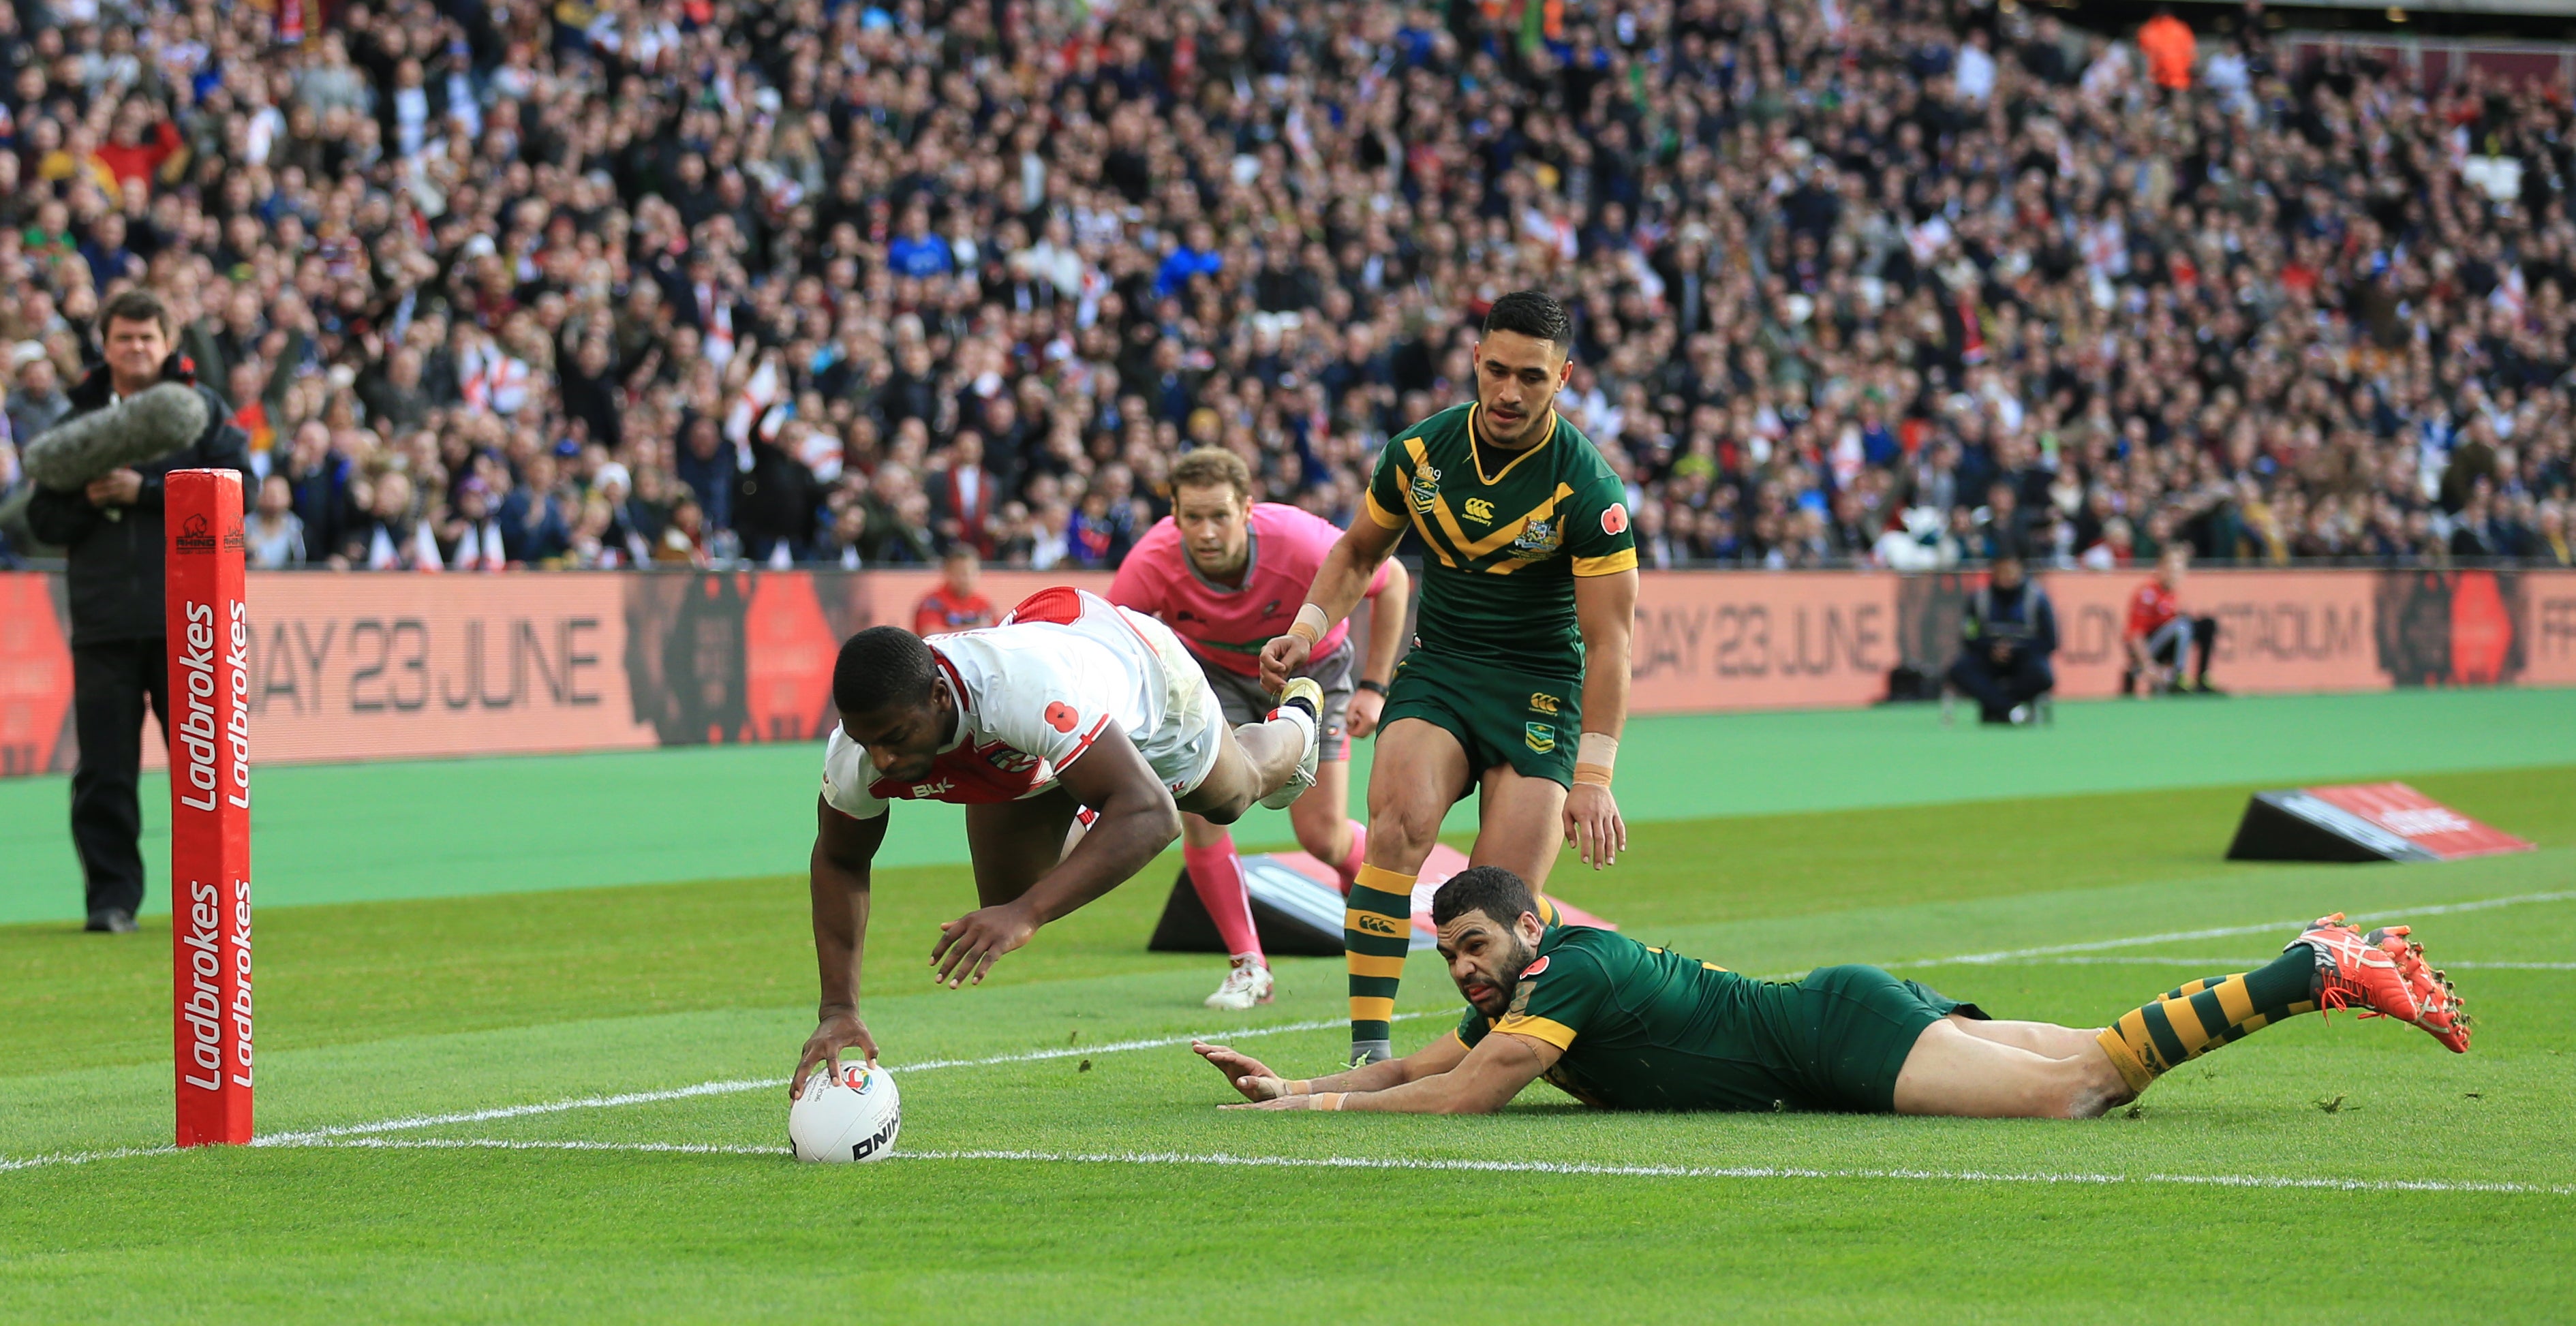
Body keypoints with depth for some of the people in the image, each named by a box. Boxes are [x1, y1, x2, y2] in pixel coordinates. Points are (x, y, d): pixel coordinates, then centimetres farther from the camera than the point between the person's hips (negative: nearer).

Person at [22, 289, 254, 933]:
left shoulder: (202, 408, 7)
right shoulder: (78, 419, 14)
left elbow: (238, 489, -6)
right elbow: (43, 519, 12)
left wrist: (144, 490, -12)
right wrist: (88, 501, -9)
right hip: (104, 623, 2)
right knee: (104, 770, -1)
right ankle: (112, 894, 3)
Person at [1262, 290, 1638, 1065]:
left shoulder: (1587, 489, -15)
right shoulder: (1418, 451, -3)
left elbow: (1608, 640, -15)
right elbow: (1359, 551, 18)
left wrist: (1593, 776, -21)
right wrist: (1309, 628, 1)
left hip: (1540, 686, -2)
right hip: (1436, 670, 2)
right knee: (1399, 819, -27)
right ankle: (1368, 1050, -28)